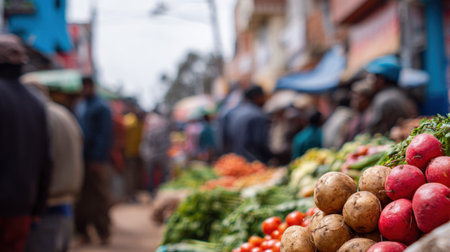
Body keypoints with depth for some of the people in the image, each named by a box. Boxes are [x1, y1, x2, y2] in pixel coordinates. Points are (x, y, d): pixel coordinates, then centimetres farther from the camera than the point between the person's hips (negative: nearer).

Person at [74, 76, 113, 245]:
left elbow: (105, 134, -10)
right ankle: (82, 230, 14)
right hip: (81, 159, 6)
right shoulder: (79, 107, 17)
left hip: (96, 161, -6)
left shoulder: (101, 107, -4)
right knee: (82, 196, 7)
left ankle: (103, 233, 5)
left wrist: (97, 159, -16)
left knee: (100, 197, -1)